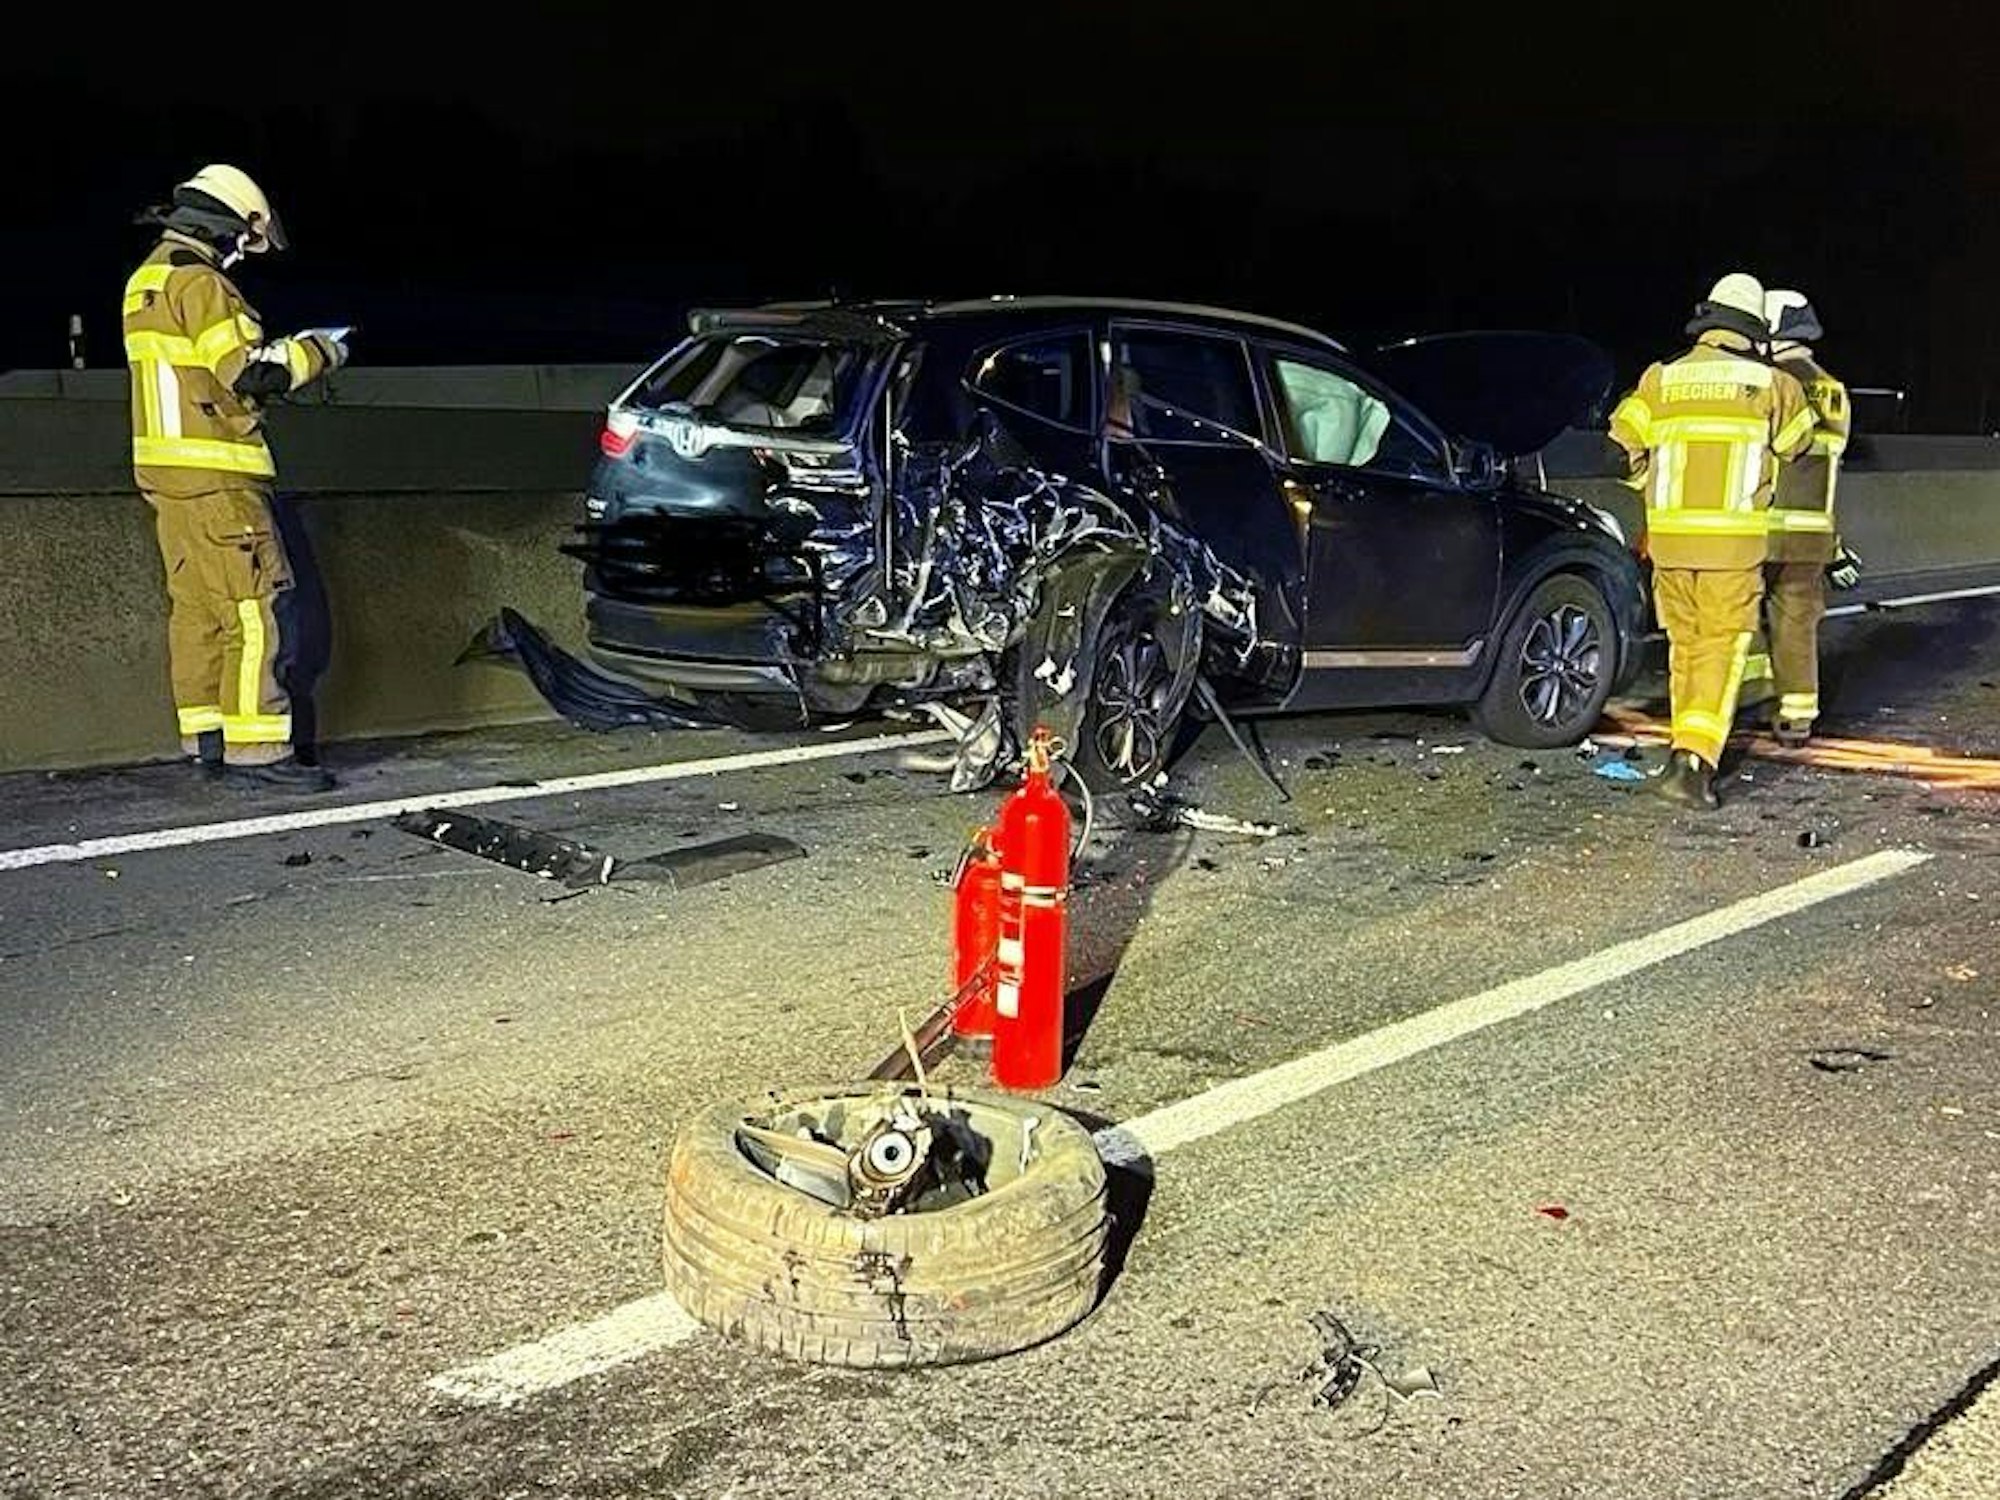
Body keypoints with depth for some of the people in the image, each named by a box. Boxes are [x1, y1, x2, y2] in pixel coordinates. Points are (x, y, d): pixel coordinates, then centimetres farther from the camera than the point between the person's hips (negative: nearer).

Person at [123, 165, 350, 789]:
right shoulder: (198, 282, -13)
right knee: (250, 607, -9)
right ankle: (255, 745, -11)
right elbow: (249, 372, -19)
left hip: (166, 468, 10)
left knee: (196, 605, 11)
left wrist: (281, 351, 13)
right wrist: (314, 352, -4)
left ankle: (206, 736, 15)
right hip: (213, 471, -10)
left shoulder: (147, 280, 18)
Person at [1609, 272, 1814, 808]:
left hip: (1670, 537, 3)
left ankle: (1689, 745, 25)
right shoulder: (1770, 384, -1)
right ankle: (1695, 761, -16)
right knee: (1721, 648, -2)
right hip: (1735, 540, -3)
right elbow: (1795, 442, 12)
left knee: (1685, 644, 16)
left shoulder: (1662, 379, 3)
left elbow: (1625, 439, 7)